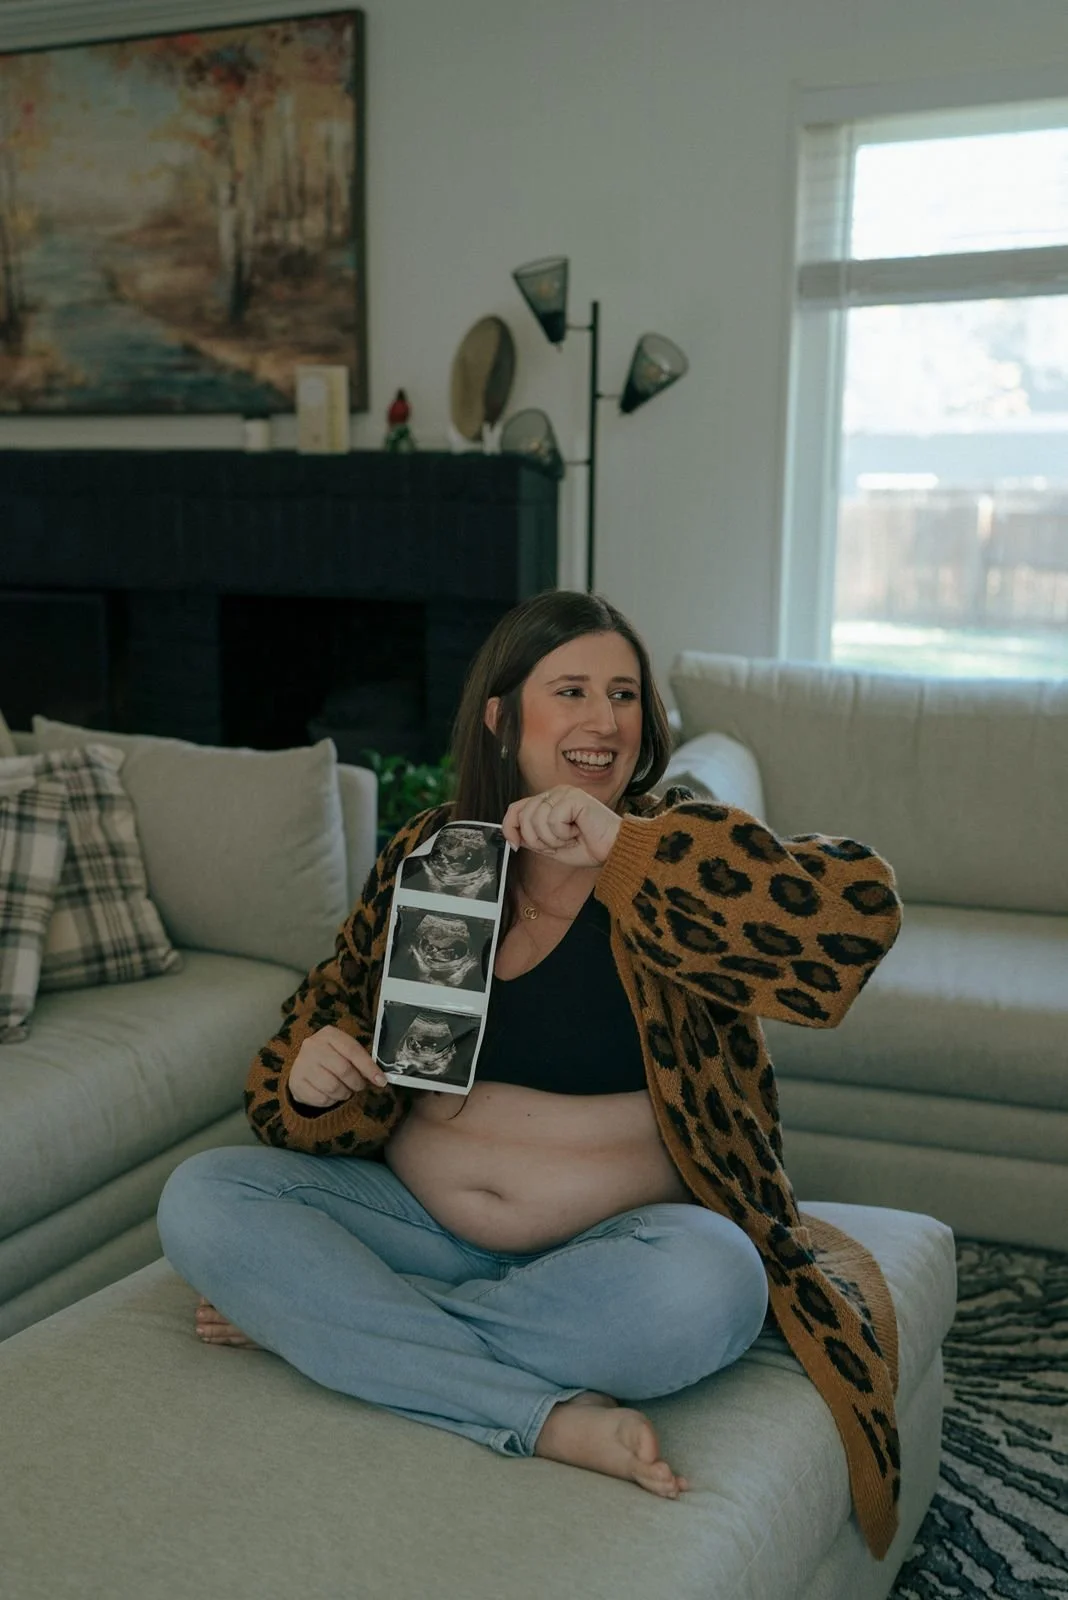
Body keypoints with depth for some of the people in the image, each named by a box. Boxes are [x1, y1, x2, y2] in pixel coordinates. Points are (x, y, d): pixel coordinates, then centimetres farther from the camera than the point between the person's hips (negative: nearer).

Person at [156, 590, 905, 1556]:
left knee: (707, 1284, -36)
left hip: (610, 1243, -3)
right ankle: (547, 1417, -26)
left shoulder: (676, 857, -5)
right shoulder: (425, 854, 4)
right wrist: (310, 1069, -12)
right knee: (201, 1199, -18)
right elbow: (335, 1005, 13)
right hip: (413, 1214, 3)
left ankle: (311, 1317, -18)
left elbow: (859, 910, -23)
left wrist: (625, 848, -28)